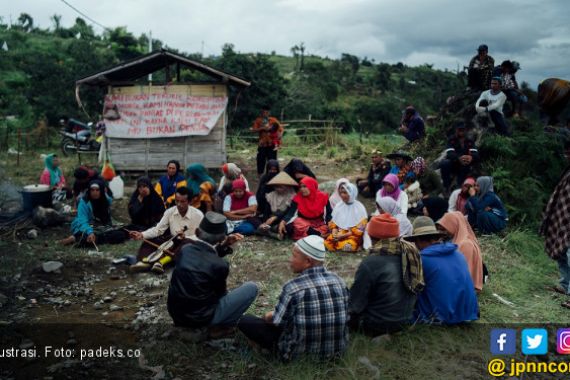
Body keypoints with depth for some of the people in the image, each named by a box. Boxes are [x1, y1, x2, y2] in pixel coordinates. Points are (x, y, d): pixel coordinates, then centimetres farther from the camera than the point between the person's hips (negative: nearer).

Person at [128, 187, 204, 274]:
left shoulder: (198, 215, -13)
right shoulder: (170, 212, -1)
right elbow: (158, 229, -3)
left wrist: (185, 237, -32)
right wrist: (142, 234, -19)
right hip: (172, 242, 5)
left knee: (188, 242, -38)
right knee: (149, 240, -13)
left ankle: (161, 262, -50)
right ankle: (145, 262, -41)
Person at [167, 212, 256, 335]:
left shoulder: (185, 250, -3)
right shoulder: (220, 265, -19)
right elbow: (220, 293, 0)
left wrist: (225, 245, 7)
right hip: (201, 318, -7)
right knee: (251, 288, -2)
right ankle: (219, 325, 2)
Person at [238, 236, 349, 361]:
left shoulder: (293, 287, -24)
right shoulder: (339, 281, -10)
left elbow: (277, 322, -13)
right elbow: (345, 317, 2)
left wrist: (268, 317, 12)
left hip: (299, 353, -5)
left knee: (245, 321, 0)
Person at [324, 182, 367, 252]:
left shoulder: (359, 208, -7)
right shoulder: (338, 206, 6)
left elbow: (359, 230, -10)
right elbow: (333, 223, 10)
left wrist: (343, 236, -16)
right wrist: (334, 233, -12)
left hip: (353, 236, -3)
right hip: (339, 234, 3)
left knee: (347, 246, -35)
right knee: (327, 243, -27)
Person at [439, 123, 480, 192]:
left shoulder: (470, 142, -2)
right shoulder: (451, 140, -8)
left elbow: (476, 154, -17)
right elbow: (450, 154, -24)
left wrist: (471, 157, -42)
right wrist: (459, 158, -46)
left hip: (464, 168, 3)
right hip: (452, 165, -3)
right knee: (444, 163, -29)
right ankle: (446, 188, -18)